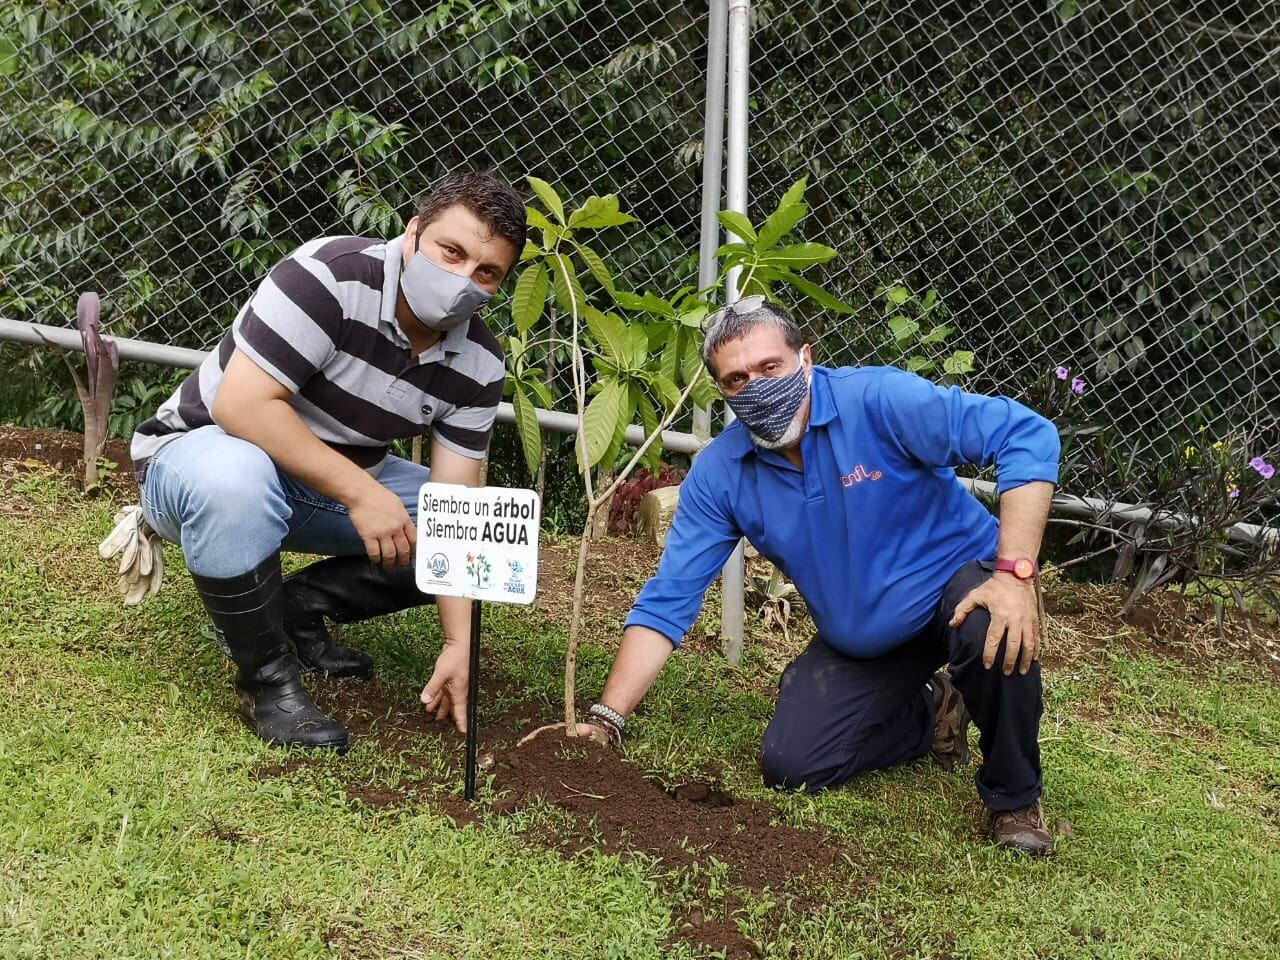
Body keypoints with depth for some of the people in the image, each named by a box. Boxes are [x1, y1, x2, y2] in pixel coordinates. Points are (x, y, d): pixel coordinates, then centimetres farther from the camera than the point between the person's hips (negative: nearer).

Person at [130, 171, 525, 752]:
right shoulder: (329, 275, -27)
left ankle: (298, 608, 0)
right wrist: (361, 493, -33)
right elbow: (240, 405, -33)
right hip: (200, 449, -6)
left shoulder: (479, 365, -9)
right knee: (235, 477, -42)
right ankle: (265, 681, -20)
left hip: (340, 483, 6)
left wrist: (457, 644, -19)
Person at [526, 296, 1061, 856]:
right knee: (790, 766, -4)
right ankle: (931, 715, 22)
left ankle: (1014, 800, -10)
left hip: (957, 579, -5)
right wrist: (604, 721, -18)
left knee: (995, 631, -38)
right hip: (858, 640, 5)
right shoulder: (719, 474, -11)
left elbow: (1027, 436, -29)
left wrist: (1015, 573, -39)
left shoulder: (877, 401, -25)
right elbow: (666, 601, -10)